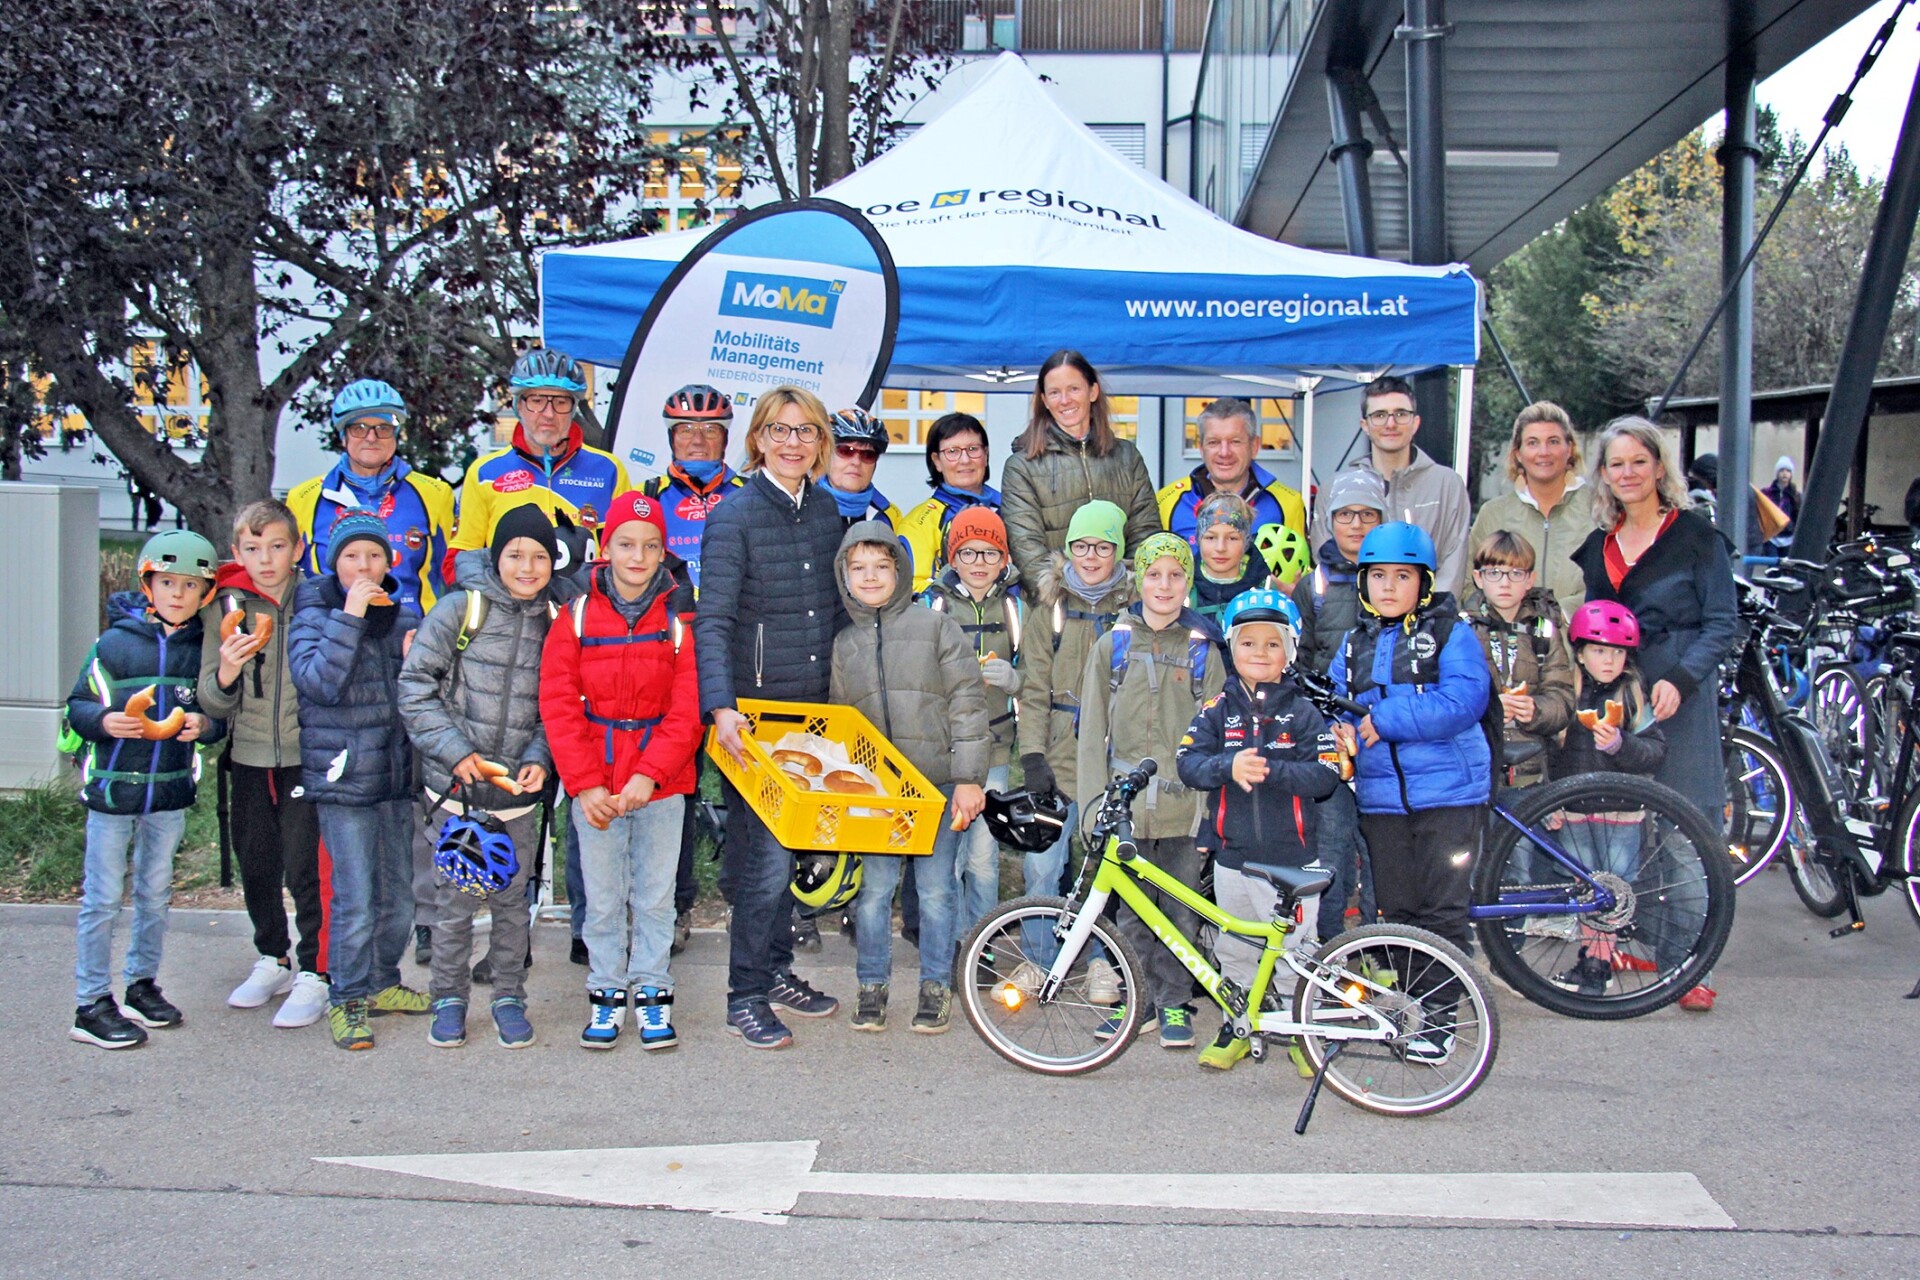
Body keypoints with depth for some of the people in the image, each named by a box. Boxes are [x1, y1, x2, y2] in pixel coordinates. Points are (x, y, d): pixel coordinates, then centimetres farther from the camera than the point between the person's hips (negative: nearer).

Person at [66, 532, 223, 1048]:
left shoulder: (203, 649, 4)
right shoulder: (115, 642, -6)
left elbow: (221, 714, 11)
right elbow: (78, 706, -3)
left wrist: (204, 724, -10)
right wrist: (104, 721, -23)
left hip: (170, 791, 4)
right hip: (113, 787, -4)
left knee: (155, 894, 14)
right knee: (102, 898, 0)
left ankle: (143, 985, 29)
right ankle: (91, 1004, 7)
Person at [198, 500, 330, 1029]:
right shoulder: (226, 608, 2)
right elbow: (212, 703, 0)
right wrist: (225, 673, -20)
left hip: (307, 753, -3)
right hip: (249, 754, 3)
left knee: (306, 867, -8)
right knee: (255, 866, 13)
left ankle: (313, 975, 5)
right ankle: (272, 961, 32)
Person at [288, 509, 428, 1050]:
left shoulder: (405, 617, 10)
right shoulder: (313, 616, -3)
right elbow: (318, 682, -20)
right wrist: (349, 615, -22)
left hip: (398, 775, 5)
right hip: (343, 780, -5)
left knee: (400, 896, 13)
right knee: (355, 900, -6)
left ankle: (381, 983, 30)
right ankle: (347, 1000, 8)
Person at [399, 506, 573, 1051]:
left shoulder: (555, 619, 4)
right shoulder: (462, 607, -6)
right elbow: (415, 685, -6)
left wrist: (540, 759, -6)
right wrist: (455, 750, -13)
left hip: (519, 790, 2)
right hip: (456, 785, -2)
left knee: (513, 897, 9)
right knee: (456, 898, 5)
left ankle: (509, 997, 25)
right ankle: (449, 999, 21)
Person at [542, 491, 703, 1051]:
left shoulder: (677, 622, 0)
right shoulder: (578, 617, 0)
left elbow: (685, 714, -4)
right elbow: (559, 707, -4)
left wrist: (647, 776, -15)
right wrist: (585, 784, -11)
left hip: (660, 784, 0)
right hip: (594, 785, 0)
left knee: (655, 895, 8)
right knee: (603, 896, 8)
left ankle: (651, 990, 21)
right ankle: (606, 992, 21)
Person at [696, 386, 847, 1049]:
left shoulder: (826, 510, 10)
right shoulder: (736, 515, -9)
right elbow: (712, 621, -16)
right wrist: (722, 707, -28)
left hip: (814, 707, 6)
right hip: (753, 709, -6)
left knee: (791, 845, 13)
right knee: (765, 855, -6)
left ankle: (778, 970, 26)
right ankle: (746, 996, 5)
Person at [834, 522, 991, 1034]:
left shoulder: (936, 627, 2)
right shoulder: (842, 645, 11)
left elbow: (967, 704, -2)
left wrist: (968, 778, -8)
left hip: (939, 782, -2)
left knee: (937, 886, 2)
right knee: (874, 886, 3)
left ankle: (936, 986, 16)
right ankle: (872, 986, 18)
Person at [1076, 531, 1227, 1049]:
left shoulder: (1203, 650, 6)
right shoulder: (1112, 645, 8)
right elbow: (1092, 730, 7)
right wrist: (1093, 801, -1)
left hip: (1185, 805, -1)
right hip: (1127, 803, 1)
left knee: (1180, 909, 4)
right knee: (1131, 910, 5)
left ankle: (1174, 1001, 17)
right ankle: (1136, 997, 19)